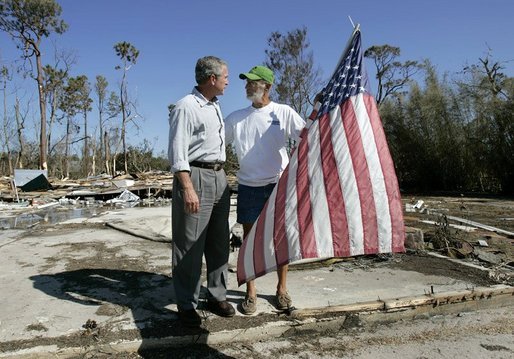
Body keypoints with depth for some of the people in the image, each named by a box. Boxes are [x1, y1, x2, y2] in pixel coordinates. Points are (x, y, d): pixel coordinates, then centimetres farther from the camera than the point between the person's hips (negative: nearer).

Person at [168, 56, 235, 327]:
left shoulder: (215, 106, 19)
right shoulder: (186, 107, -8)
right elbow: (177, 152, -15)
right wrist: (187, 189, -23)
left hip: (219, 177, 9)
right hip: (195, 176, -9)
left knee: (219, 242, 12)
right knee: (190, 245, -2)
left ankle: (217, 296, 25)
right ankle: (186, 305, 10)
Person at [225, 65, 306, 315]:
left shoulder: (283, 112, 0)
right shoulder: (236, 118, 7)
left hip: (278, 184, -1)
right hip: (248, 187, 2)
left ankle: (281, 289, 26)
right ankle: (250, 291, 22)